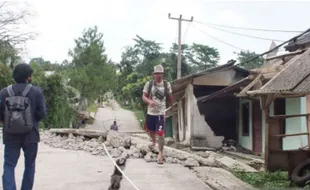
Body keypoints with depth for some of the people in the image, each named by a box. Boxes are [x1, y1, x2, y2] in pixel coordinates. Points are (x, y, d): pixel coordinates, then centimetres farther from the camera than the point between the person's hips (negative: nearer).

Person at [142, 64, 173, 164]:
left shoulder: (167, 84, -3)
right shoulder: (149, 84, -5)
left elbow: (170, 96, 13)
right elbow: (144, 97, -8)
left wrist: (171, 105, 27)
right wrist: (150, 101, -29)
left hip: (161, 112, -2)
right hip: (150, 112, 2)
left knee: (160, 133, -13)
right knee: (151, 130, 20)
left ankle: (161, 153, -1)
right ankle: (153, 142, 53)